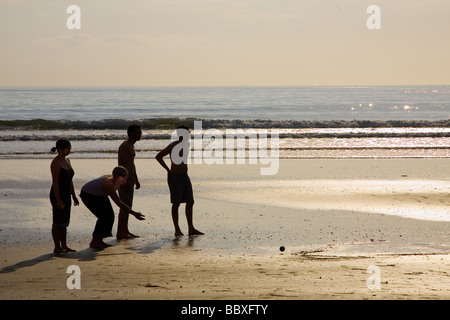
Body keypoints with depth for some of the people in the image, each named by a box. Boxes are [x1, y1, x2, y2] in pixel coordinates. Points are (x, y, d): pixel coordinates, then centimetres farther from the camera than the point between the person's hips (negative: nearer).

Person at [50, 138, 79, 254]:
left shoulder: (67, 161, 12)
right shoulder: (56, 163, -15)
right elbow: (55, 182, -19)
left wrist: (73, 196, 17)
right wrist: (58, 200, -22)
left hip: (66, 195, 9)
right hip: (58, 195, -9)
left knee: (64, 222, 12)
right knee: (58, 222, -4)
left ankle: (64, 246, 17)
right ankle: (57, 247, 1)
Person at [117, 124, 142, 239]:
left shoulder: (131, 146, 18)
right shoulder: (124, 146, -14)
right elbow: (121, 163, -21)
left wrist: (136, 180, 24)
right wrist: (125, 180, -26)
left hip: (130, 178, 10)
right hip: (124, 178, -10)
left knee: (128, 206, 12)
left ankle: (125, 231, 16)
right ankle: (120, 233, -10)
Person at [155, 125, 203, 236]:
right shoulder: (173, 146, -12)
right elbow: (158, 156, -14)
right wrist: (168, 170, -11)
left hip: (185, 177, 8)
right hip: (175, 177, -8)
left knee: (190, 202, 5)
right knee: (176, 203, -4)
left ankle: (191, 229, 8)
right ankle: (177, 230, 2)